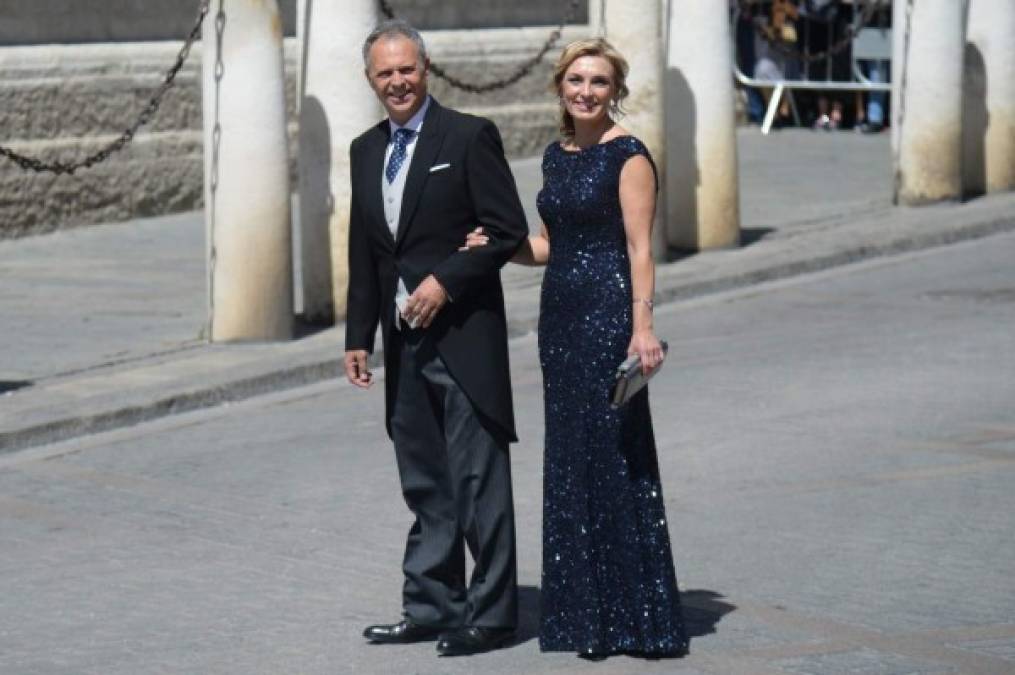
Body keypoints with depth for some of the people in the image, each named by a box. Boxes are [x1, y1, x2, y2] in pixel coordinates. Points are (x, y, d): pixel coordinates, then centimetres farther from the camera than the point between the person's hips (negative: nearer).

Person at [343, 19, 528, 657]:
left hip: (463, 334, -7)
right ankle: (432, 606, 18)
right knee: (425, 485, 12)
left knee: (479, 481, -4)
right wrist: (359, 336, 13)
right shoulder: (366, 151, 14)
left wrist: (445, 281, -14)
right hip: (405, 341, 7)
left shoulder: (470, 137, -6)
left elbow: (509, 232, -8)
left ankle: (490, 614, 0)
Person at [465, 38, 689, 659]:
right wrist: (497, 245, 3)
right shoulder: (557, 156, 14)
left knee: (614, 457, -6)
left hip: (608, 311, -8)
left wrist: (643, 325, -22)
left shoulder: (628, 156, -8)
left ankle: (632, 615, -1)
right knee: (569, 458, 9)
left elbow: (639, 247, -13)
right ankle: (586, 613, 15)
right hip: (560, 314, 8)